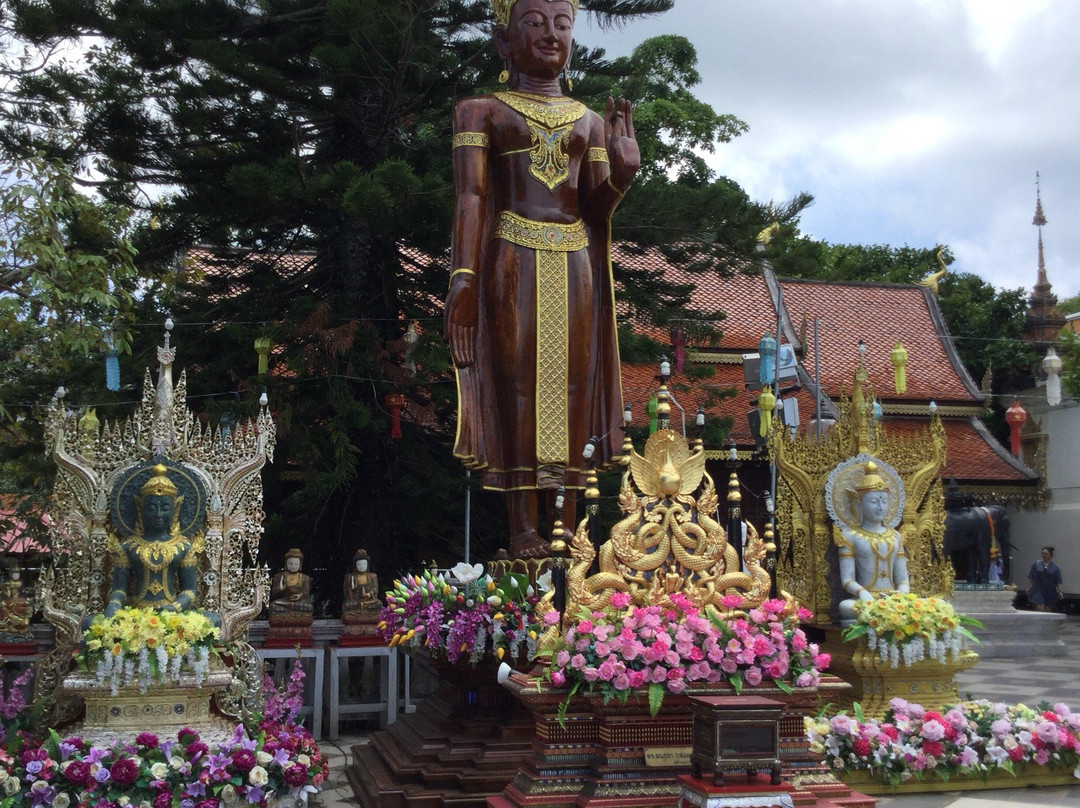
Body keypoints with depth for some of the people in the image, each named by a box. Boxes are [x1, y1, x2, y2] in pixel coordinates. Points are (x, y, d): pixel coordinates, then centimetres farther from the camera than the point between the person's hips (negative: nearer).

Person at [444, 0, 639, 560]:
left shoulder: (590, 122, 18)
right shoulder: (480, 111, 8)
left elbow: (596, 208, 12)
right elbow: (470, 197, -1)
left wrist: (623, 170, -9)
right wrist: (463, 278, -12)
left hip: (576, 265, 3)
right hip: (513, 262, -3)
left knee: (571, 384, 0)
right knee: (517, 383, -6)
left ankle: (566, 527, 4)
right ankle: (523, 528, -3)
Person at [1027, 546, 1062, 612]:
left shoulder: (1055, 568, 5)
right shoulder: (1036, 564, 4)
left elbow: (1058, 581, 3)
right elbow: (1030, 577, 5)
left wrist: (1060, 591, -8)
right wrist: (1028, 588, -1)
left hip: (1050, 593, 2)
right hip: (1038, 591, -2)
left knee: (1047, 611, 5)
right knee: (1040, 608, -16)